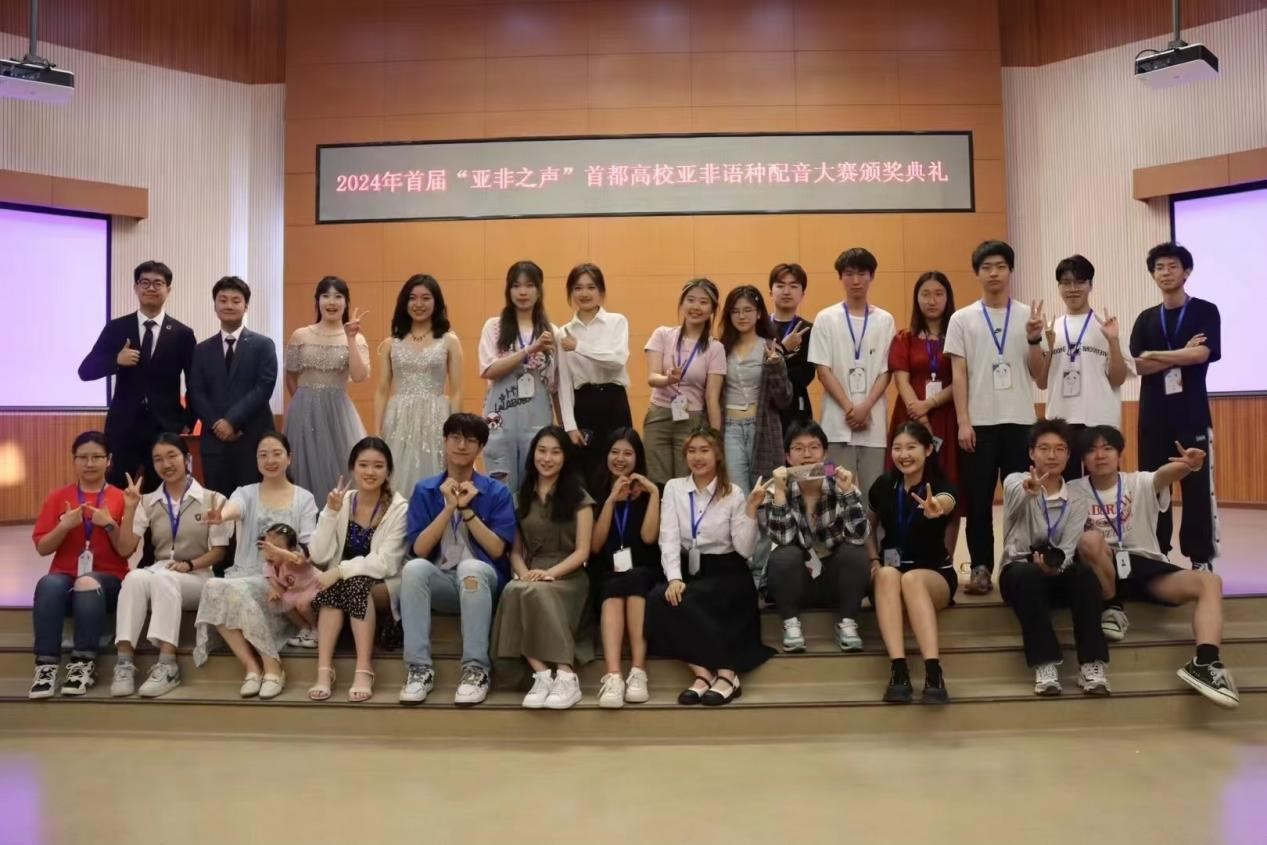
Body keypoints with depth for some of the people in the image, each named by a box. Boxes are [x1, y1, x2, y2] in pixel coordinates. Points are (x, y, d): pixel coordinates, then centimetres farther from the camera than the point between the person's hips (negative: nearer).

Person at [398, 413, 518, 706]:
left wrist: (466, 509, -13)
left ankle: (477, 669, -30)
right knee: (414, 568, -32)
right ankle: (419, 669, -27)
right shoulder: (425, 490, 7)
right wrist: (449, 507, -14)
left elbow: (496, 549, -7)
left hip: (481, 581, -1)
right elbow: (418, 550, -4)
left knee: (470, 566, -36)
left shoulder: (497, 492, 2)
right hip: (440, 582, 2)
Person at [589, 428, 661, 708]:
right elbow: (595, 546, -1)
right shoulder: (596, 492, 11)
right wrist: (611, 501, -7)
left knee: (633, 582, -35)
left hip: (643, 573, 0)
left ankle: (638, 672, -41)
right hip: (606, 574, 0)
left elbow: (649, 537, -6)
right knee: (613, 592, -34)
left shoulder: (649, 491, 10)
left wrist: (654, 493, -9)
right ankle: (613, 676, -50)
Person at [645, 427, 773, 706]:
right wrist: (674, 578, -22)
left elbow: (745, 550, -7)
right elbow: (668, 538, -7)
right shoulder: (674, 488, 5)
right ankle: (704, 672, -21)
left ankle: (725, 673, -21)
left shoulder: (733, 494, 0)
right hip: (687, 570, 3)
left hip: (726, 575, -3)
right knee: (659, 598, -29)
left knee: (682, 602, -31)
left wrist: (751, 509, -18)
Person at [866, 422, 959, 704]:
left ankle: (934, 673, -46)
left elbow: (944, 503, -37)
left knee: (911, 579, -38)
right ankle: (898, 671, -45)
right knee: (887, 575, -36)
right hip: (890, 569, 2)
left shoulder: (941, 487, -10)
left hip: (935, 573, -2)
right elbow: (869, 527, 16)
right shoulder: (883, 486, 1)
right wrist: (874, 561, -3)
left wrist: (936, 509, -62)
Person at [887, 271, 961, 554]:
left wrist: (928, 404, -16)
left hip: (948, 422, 0)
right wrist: (921, 419, -17)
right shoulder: (904, 339, 10)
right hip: (913, 422, 1)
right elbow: (901, 381, -2)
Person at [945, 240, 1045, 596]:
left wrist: (1034, 339, -11)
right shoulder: (962, 319, 4)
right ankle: (981, 568, 12)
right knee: (978, 500, 3)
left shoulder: (1028, 316, 7)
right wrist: (963, 422, -7)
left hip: (1020, 420, 1)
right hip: (979, 422, -1)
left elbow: (1038, 375, 6)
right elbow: (958, 374, 0)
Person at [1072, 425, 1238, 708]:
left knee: (1209, 581, -24)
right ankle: (1111, 608, -13)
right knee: (1090, 539, -35)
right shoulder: (1075, 491, 2)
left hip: (1146, 568, 1)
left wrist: (1188, 466, -50)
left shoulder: (1140, 483, 0)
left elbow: (1164, 475, -24)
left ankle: (1204, 663, -33)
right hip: (1104, 570, -1)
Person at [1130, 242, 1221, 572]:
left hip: (1192, 413, -3)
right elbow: (1138, 366, -1)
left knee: (1198, 486, -2)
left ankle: (1201, 558, 7)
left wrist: (1155, 355, -6)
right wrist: (1182, 354, -8)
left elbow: (1202, 354, -14)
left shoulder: (1205, 311, 3)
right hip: (1153, 415, 3)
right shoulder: (1146, 318, 11)